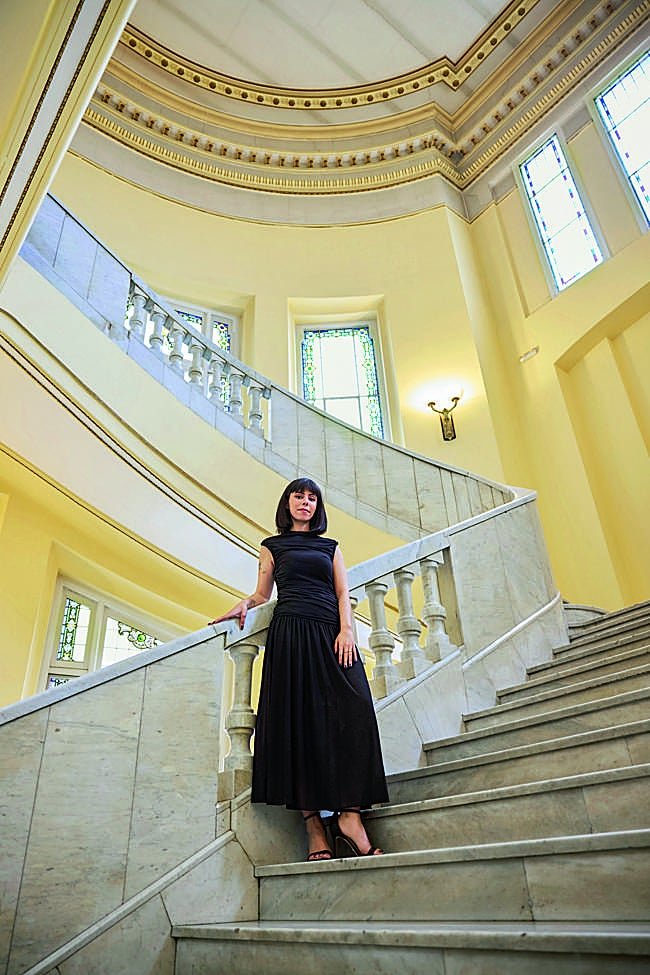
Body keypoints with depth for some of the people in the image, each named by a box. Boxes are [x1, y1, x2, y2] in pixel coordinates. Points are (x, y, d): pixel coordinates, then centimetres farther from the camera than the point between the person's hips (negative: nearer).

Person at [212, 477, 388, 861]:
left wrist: (346, 630, -5)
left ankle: (350, 814, -14)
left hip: (331, 633, 2)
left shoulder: (331, 547, 22)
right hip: (291, 634, -2)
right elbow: (263, 593, 16)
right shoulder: (273, 546, 18)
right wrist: (244, 605, -6)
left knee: (351, 711, -15)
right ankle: (314, 824, -6)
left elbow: (343, 592, 11)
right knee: (299, 720, -8)